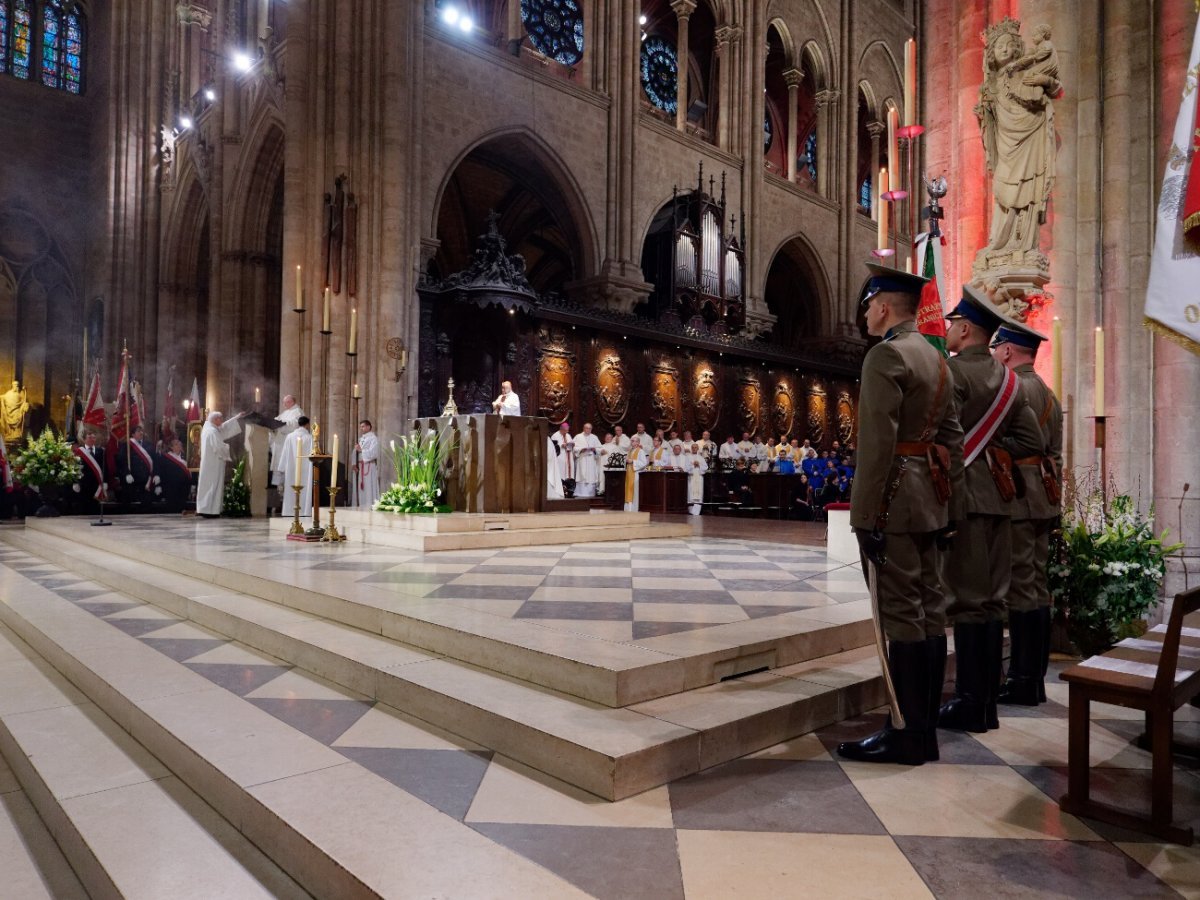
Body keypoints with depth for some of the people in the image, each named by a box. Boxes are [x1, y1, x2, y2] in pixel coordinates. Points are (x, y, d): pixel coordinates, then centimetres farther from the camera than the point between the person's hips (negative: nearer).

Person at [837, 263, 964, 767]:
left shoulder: (885, 356, -12)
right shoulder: (935, 358, 17)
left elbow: (878, 443, -19)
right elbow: (950, 437, 17)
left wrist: (866, 516, -19)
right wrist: (944, 500, 19)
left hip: (894, 501, -9)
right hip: (928, 501, 10)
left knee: (901, 614, -5)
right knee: (928, 609, 11)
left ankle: (909, 735, 2)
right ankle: (925, 724, 21)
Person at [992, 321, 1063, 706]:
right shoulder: (1048, 393, 18)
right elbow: (1055, 454, 19)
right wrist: (1053, 499, 22)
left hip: (1015, 498, -9)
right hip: (1042, 498, 10)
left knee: (1021, 588, -5)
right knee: (1037, 587, 11)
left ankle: (1023, 681, 1)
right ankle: (1034, 677, 19)